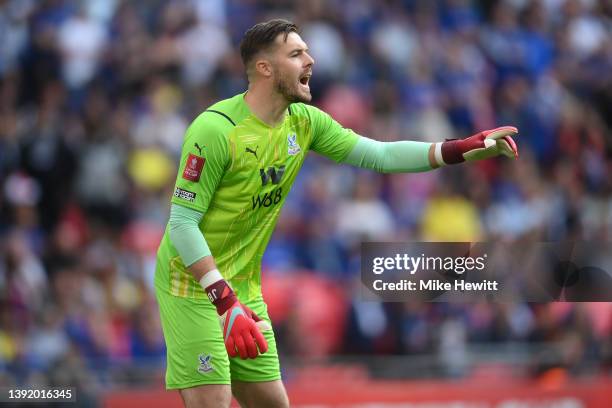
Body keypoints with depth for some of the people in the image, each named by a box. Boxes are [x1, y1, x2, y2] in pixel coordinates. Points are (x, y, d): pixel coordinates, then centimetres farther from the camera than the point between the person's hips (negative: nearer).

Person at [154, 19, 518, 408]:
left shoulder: (304, 121, 2)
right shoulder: (216, 129, -20)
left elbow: (379, 155, 4)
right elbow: (182, 222, -21)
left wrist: (464, 149, -7)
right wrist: (225, 302, -28)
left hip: (243, 287, 8)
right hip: (193, 286, -8)